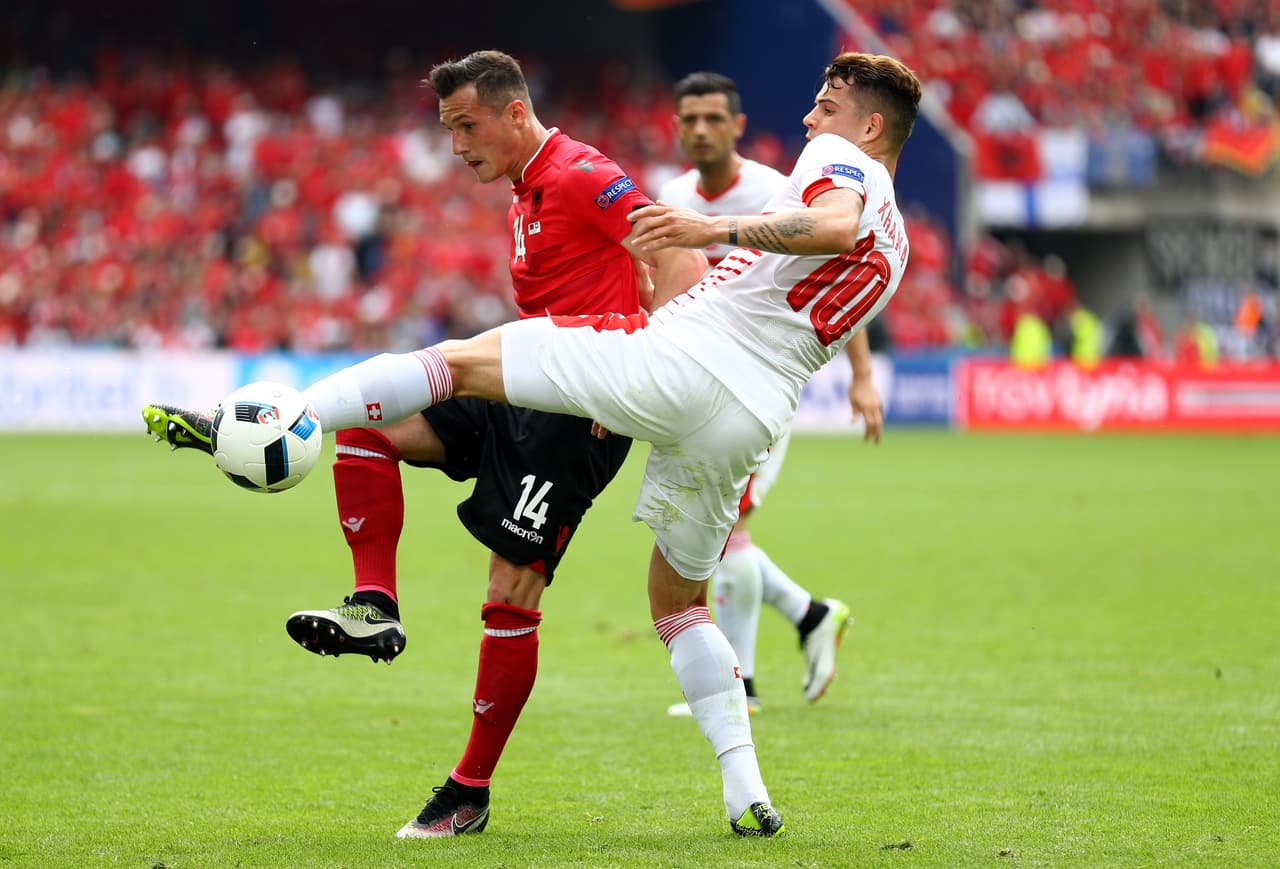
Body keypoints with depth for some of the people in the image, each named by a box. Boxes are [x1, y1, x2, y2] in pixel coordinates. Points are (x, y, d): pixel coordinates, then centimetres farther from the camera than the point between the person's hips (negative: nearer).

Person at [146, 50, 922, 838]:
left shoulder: (839, 158, 4)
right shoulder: (895, 244, 30)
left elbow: (835, 225, -21)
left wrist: (716, 229, -32)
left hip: (682, 358, -8)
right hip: (752, 422, 8)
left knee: (462, 359, -2)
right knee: (678, 603, 22)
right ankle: (746, 794, 10)